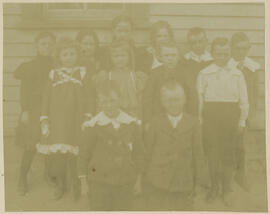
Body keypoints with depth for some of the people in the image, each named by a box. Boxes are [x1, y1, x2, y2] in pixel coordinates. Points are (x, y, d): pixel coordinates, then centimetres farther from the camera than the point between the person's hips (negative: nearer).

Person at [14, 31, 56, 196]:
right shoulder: (29, 67, 2)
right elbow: (25, 91, 0)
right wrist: (25, 110, -8)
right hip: (34, 110, -2)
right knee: (31, 147, -3)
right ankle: (22, 180, 9)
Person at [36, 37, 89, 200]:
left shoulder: (82, 73, 6)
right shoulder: (54, 74, 9)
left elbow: (87, 97, 4)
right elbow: (47, 97, 9)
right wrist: (44, 118, 2)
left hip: (76, 118, -1)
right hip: (57, 119, 2)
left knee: (74, 154, -5)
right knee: (57, 152, 2)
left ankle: (77, 185, 14)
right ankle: (60, 184, 20)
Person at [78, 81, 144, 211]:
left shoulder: (132, 124, 0)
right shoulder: (94, 125, -6)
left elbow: (138, 153, 8)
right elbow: (84, 154, 0)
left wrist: (138, 180, 10)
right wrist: (84, 182, 1)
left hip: (125, 183, 2)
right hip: (99, 182, -2)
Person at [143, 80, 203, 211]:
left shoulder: (192, 123, 2)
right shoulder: (156, 123, 1)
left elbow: (197, 153, 6)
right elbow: (147, 151, 5)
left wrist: (195, 182, 6)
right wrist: (146, 181, 5)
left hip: (183, 184, 1)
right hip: (157, 185, 0)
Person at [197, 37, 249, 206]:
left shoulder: (237, 74, 5)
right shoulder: (204, 74, 2)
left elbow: (244, 100, 7)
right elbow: (199, 98, 2)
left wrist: (242, 121, 2)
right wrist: (200, 118, -5)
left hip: (231, 116, 0)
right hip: (211, 115, 0)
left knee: (228, 153, 4)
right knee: (212, 153, 6)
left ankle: (227, 189, 20)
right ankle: (214, 187, 25)